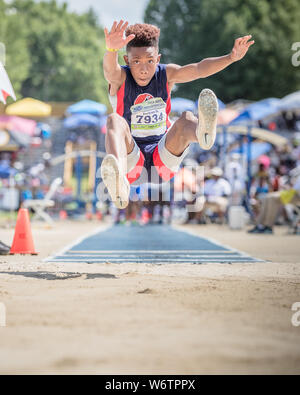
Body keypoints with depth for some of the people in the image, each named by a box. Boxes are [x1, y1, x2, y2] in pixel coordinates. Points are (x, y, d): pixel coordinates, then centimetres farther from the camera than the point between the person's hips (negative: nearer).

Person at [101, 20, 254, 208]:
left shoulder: (166, 74, 0)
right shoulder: (120, 78, -7)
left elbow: (199, 69, -17)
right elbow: (110, 69, -33)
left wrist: (232, 57, -35)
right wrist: (112, 49, -57)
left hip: (164, 157, 2)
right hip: (131, 159, -2)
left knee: (186, 119, -25)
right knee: (115, 120, -32)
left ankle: (203, 132, -69)